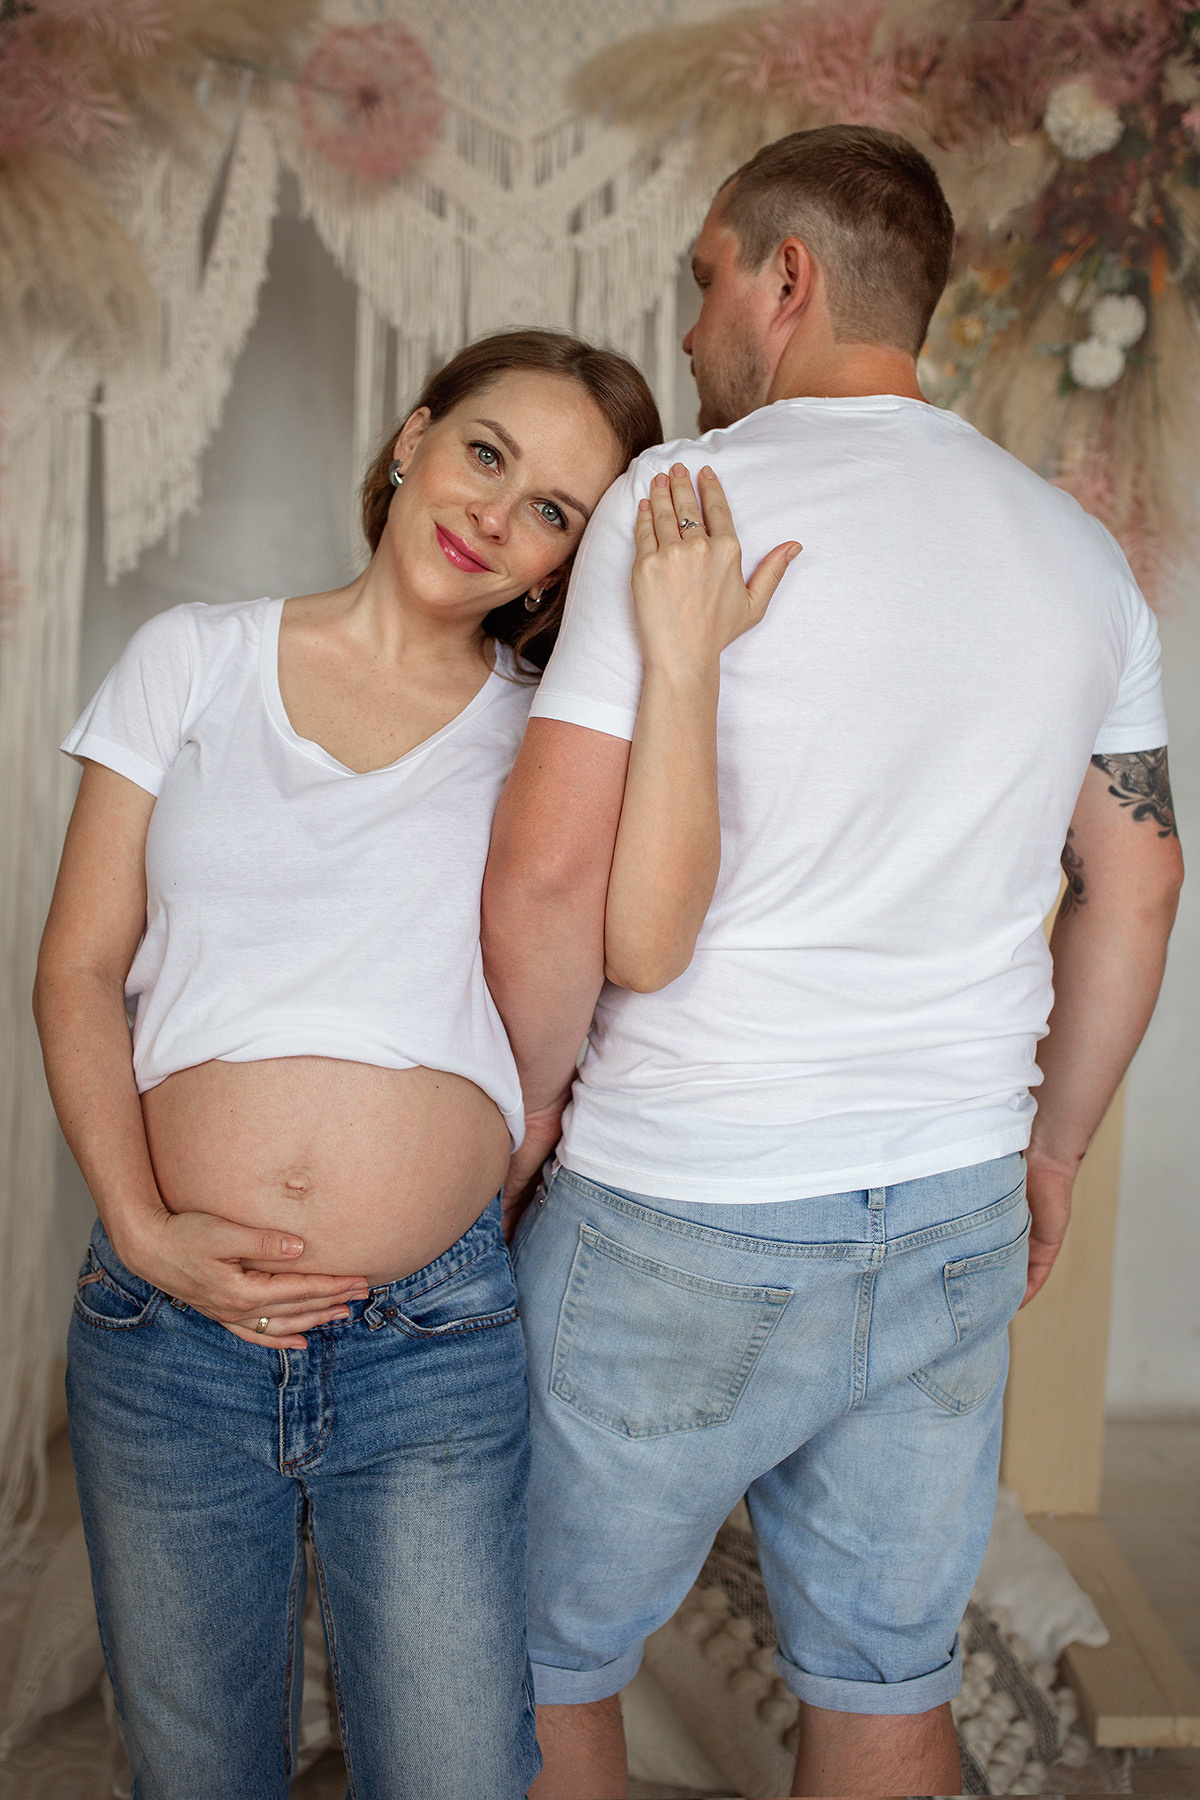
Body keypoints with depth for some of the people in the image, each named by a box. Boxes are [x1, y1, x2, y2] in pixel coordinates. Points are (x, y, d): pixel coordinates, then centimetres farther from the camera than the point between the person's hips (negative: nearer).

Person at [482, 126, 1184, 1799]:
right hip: (956, 1219, 6)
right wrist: (1055, 1138, 22)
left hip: (677, 1222, -5)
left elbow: (549, 872, -19)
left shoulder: (689, 492, -12)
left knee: (543, 1663, 15)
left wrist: (530, 1097, -2)